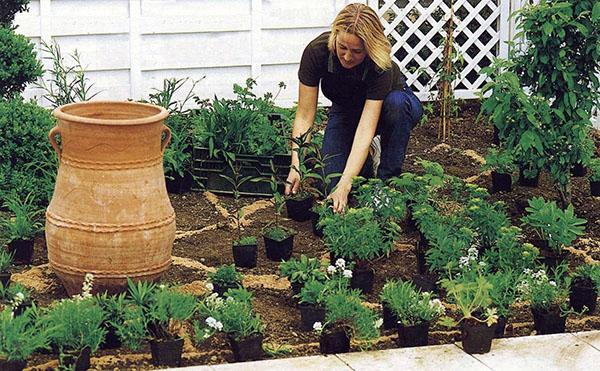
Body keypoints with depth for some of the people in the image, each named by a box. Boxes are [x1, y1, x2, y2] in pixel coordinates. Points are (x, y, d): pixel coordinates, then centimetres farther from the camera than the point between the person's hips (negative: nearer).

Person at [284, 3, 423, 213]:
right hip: (345, 109, 2)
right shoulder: (316, 52, -32)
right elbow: (304, 116, -27)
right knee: (330, 183, -19)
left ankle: (388, 179, -18)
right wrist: (296, 166, -38)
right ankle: (367, 155, 13)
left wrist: (345, 185, -50)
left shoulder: (380, 65, -38)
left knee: (397, 103, -39)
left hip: (384, 105, -1)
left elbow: (365, 130, -42)